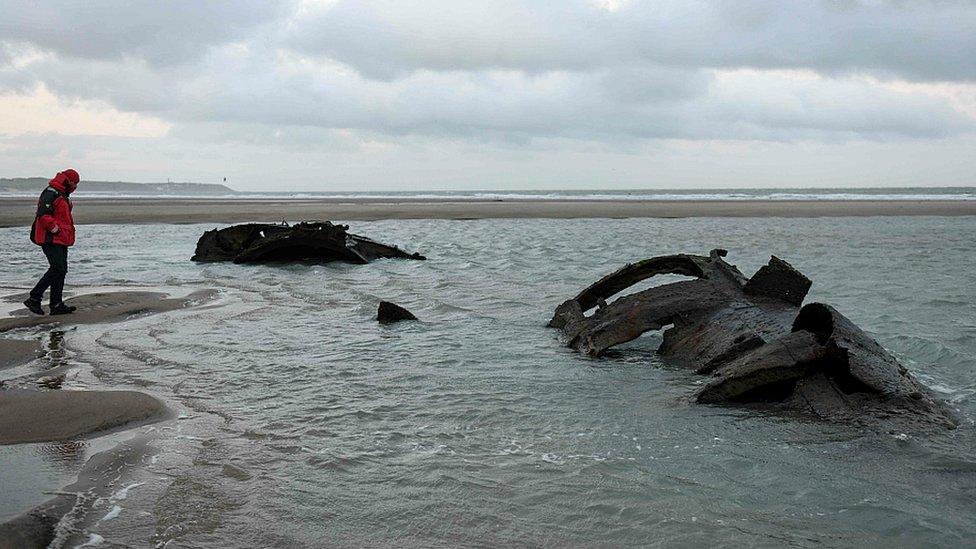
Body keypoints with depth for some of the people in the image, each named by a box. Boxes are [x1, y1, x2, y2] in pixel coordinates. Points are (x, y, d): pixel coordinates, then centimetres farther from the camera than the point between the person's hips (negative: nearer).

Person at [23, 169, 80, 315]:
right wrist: (54, 228, -22)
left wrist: (68, 232, 18)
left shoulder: (63, 195, 20)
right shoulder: (51, 193, -12)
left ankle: (57, 305, 11)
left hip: (61, 240, 10)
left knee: (62, 270, 8)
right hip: (51, 240, -10)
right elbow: (43, 215, -23)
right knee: (57, 269, -15)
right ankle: (34, 298, -8)